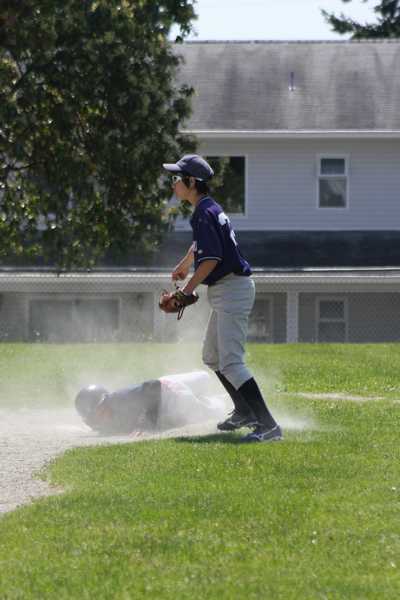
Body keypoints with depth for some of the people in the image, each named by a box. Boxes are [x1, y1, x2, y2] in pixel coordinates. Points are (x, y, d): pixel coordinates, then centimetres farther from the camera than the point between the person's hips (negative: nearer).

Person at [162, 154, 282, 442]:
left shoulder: (204, 213, -17)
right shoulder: (210, 208, 15)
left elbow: (212, 258, -25)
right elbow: (201, 243, 36)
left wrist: (188, 289, -20)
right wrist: (185, 264, 52)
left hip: (233, 289, -11)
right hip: (228, 291, 11)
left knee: (230, 362, -18)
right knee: (212, 356, 23)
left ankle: (268, 425, -25)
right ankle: (245, 412, 33)